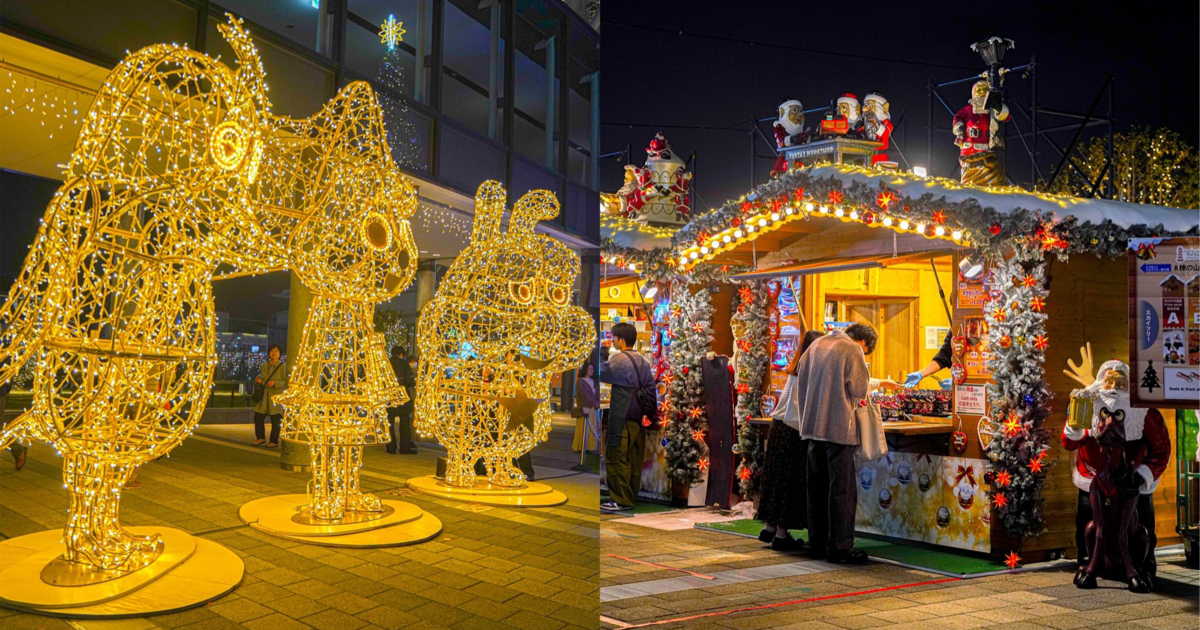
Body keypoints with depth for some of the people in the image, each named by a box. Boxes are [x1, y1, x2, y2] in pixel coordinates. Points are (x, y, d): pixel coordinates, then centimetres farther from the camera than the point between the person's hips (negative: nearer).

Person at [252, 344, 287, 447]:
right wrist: (258, 381, 2)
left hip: (276, 397, -5)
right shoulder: (263, 366, 14)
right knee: (258, 418, 4)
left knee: (275, 421, -2)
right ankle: (260, 437, 22)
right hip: (263, 396, 5)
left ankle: (274, 441, 9)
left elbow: (286, 382, -7)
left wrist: (275, 383, -20)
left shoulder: (283, 367, -2)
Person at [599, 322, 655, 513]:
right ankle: (631, 496, 20)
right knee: (634, 460, 12)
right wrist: (646, 412, 13)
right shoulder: (643, 361, 11)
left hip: (622, 420, -8)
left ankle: (621, 500, -1)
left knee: (617, 459, -3)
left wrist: (603, 351, -1)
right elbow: (651, 388, 12)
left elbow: (600, 372, -9)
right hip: (639, 419, 8)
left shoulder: (619, 360, -14)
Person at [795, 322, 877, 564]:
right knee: (841, 487, -1)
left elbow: (801, 378, 15)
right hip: (839, 426, -7)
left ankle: (817, 542, 21)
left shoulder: (817, 344, 12)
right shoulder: (853, 349, -8)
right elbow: (860, 389, -10)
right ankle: (839, 546, 0)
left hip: (812, 425, 7)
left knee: (817, 485, 14)